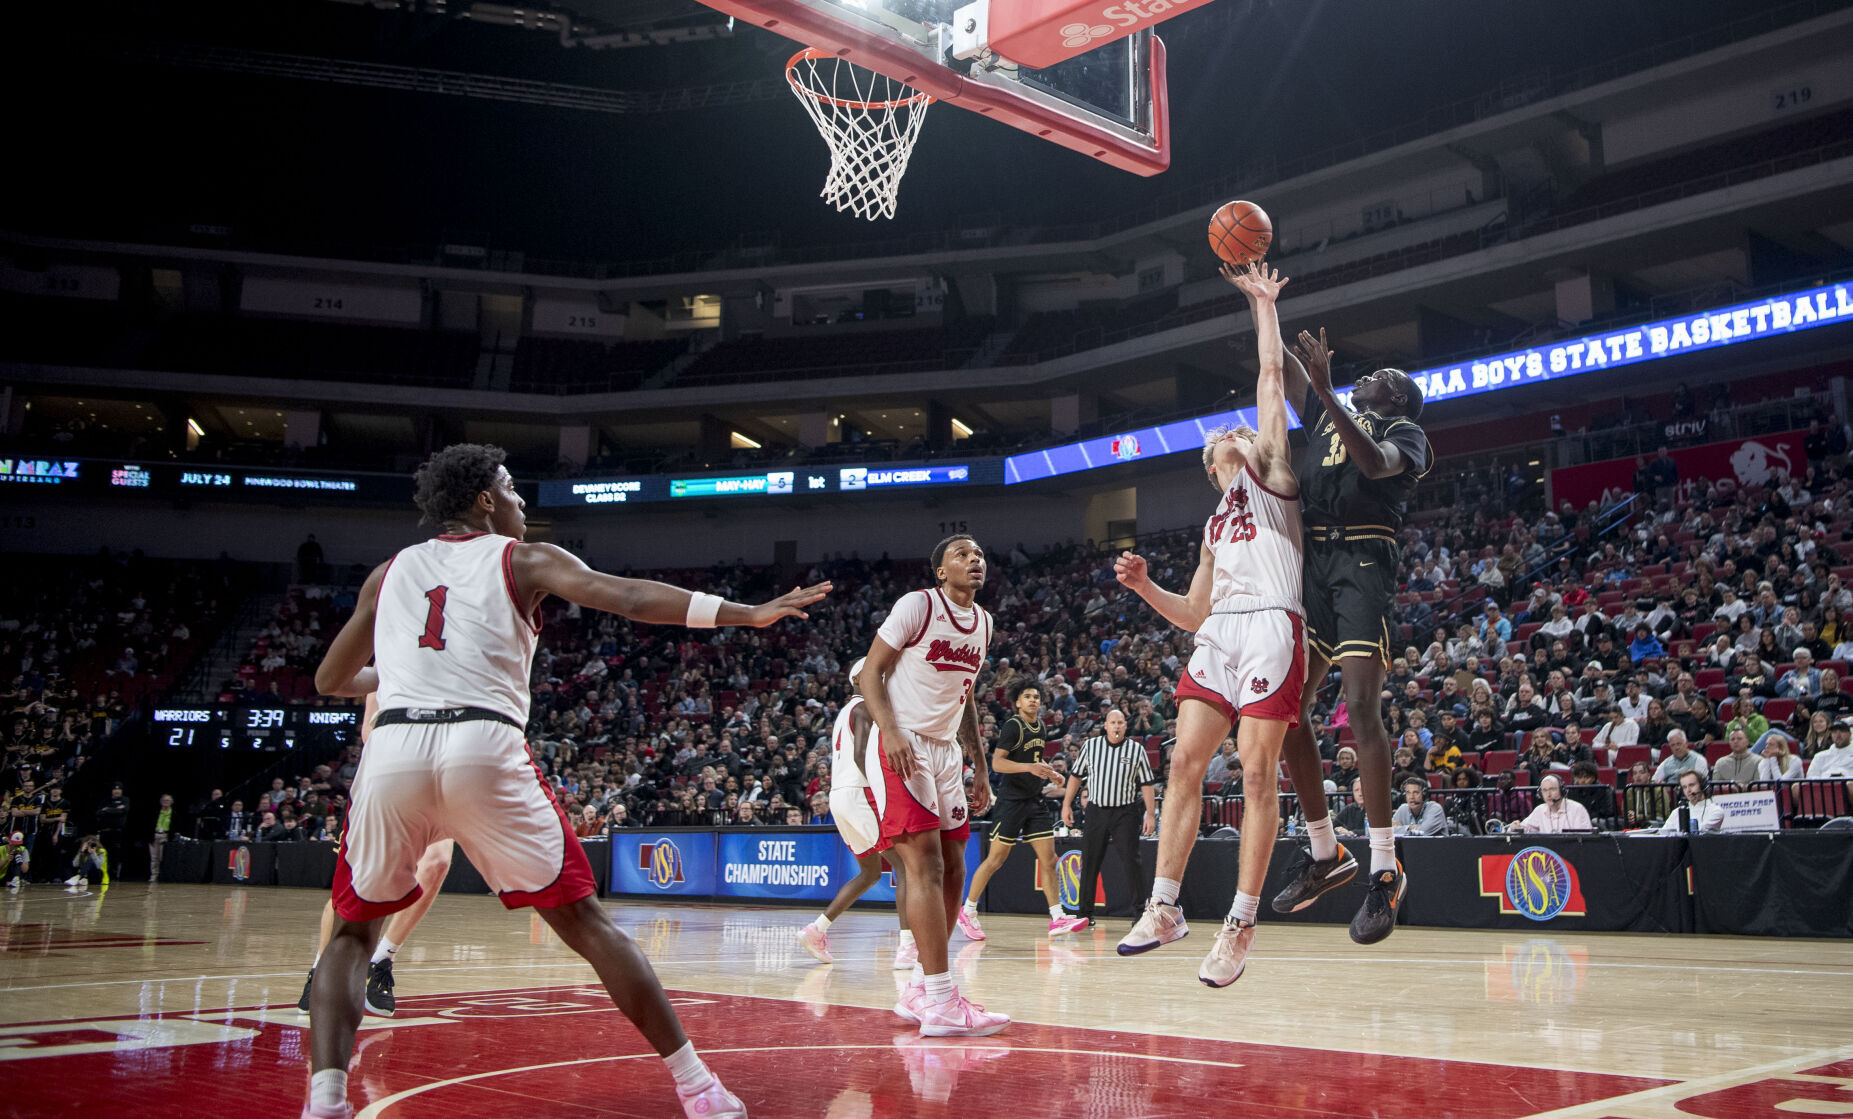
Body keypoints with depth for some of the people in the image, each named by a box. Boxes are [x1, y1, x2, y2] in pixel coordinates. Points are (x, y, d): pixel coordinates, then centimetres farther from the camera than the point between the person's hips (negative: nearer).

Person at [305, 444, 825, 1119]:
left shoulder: (389, 572, 25)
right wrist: (748, 613, -7)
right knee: (584, 921, 7)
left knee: (351, 933, 23)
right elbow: (625, 596, -2)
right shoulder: (524, 559, 15)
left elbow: (330, 680, 34)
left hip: (392, 752, 3)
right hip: (486, 746, -2)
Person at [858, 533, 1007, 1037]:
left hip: (947, 750, 8)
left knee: (953, 870, 8)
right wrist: (890, 731, -24)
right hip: (905, 745, -8)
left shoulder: (983, 621, 14)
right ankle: (941, 1002, -16)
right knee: (925, 866, -15)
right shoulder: (917, 605, -9)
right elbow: (870, 672, -9)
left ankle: (919, 990, 19)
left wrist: (980, 766, 17)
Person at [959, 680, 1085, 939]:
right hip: (1011, 800, -7)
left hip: (1035, 801, 7)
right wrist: (1029, 767, -29)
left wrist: (1049, 773, 12)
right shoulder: (1012, 726, -12)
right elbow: (997, 763, -19)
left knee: (1048, 859, 1)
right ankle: (967, 911, 12)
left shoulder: (1041, 727, 12)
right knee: (996, 859, -2)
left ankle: (1057, 918, 3)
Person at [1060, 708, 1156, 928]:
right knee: (1089, 862, 5)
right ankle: (1085, 912, 14)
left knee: (1131, 859, -10)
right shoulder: (1090, 746, 4)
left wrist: (1151, 814, -4)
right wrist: (1066, 804, 7)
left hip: (1125, 813, -2)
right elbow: (1076, 776, 11)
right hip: (1096, 810, 2)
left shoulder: (1136, 749, 1)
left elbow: (1147, 784, 3)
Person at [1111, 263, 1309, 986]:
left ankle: (1241, 925, -6)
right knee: (1184, 762, -3)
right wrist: (1144, 586, 9)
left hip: (1270, 627, -6)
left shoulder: (1271, 469, 14)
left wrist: (1262, 301, 16)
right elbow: (1192, 614, 25)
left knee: (1257, 772, -9)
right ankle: (1164, 908, 1)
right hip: (1218, 633, 7)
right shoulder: (1214, 527, 29)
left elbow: (1271, 374, 9)